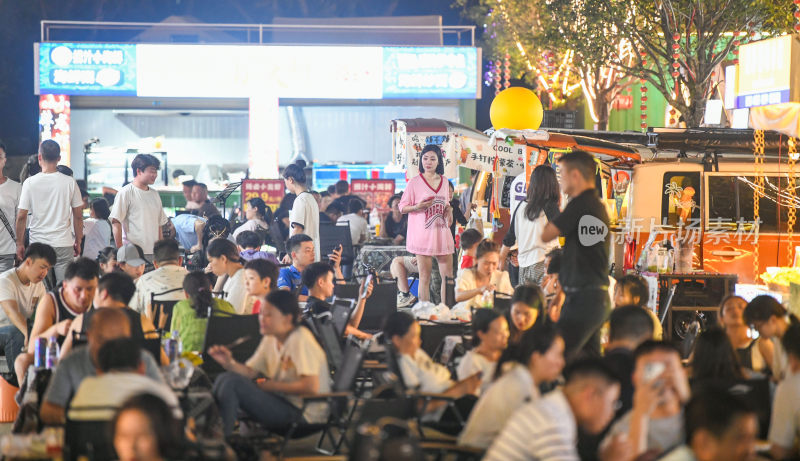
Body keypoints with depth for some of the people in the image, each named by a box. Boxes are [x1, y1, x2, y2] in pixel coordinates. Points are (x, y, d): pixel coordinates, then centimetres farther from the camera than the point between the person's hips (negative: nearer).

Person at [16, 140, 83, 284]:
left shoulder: (30, 183, -4)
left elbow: (21, 217, -2)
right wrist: (78, 241, 14)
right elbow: (78, 216, 3)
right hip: (64, 244, 0)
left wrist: (19, 243, 8)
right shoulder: (70, 182, -2)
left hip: (38, 244, 0)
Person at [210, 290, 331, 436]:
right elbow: (251, 372, 9)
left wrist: (272, 386, -14)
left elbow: (311, 387, -24)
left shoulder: (301, 339, -16)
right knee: (223, 380, 3)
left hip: (303, 414, -9)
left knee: (231, 382, -19)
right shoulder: (270, 339, 11)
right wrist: (229, 363, -11)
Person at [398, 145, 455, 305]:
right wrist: (418, 207, -18)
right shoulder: (414, 182, -2)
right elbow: (402, 207, 0)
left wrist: (449, 210, 3)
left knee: (448, 276, 3)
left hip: (442, 232, 4)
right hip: (423, 234, -4)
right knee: (425, 277, -2)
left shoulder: (444, 181, 12)